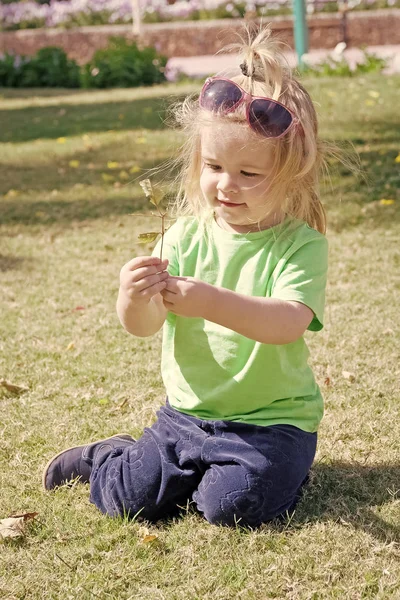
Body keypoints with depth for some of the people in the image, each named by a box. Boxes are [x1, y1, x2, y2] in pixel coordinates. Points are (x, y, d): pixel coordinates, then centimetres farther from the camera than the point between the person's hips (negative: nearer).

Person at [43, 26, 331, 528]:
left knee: (232, 505, -24)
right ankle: (106, 455, 28)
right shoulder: (186, 236, -3)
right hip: (187, 412, 3)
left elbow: (289, 323, -29)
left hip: (271, 420, -3)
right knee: (130, 497, -6)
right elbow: (143, 326, -10)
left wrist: (212, 302, -45)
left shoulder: (301, 244, -12)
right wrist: (135, 299, -35)